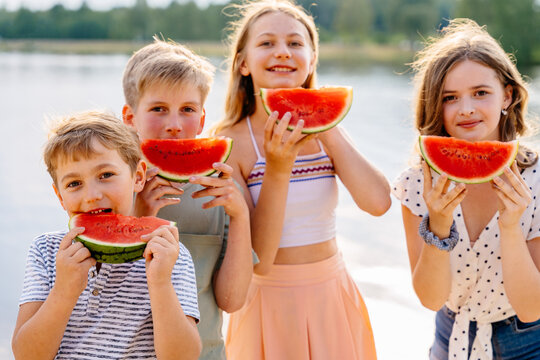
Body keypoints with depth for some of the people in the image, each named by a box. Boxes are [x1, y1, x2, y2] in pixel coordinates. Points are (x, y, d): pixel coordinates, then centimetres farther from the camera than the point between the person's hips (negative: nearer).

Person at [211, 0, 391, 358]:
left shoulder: (324, 131, 0)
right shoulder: (228, 142, -12)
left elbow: (378, 202, -17)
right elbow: (257, 260, -17)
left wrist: (328, 126, -15)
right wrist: (276, 170, -26)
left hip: (333, 297, 4)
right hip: (270, 302, -4)